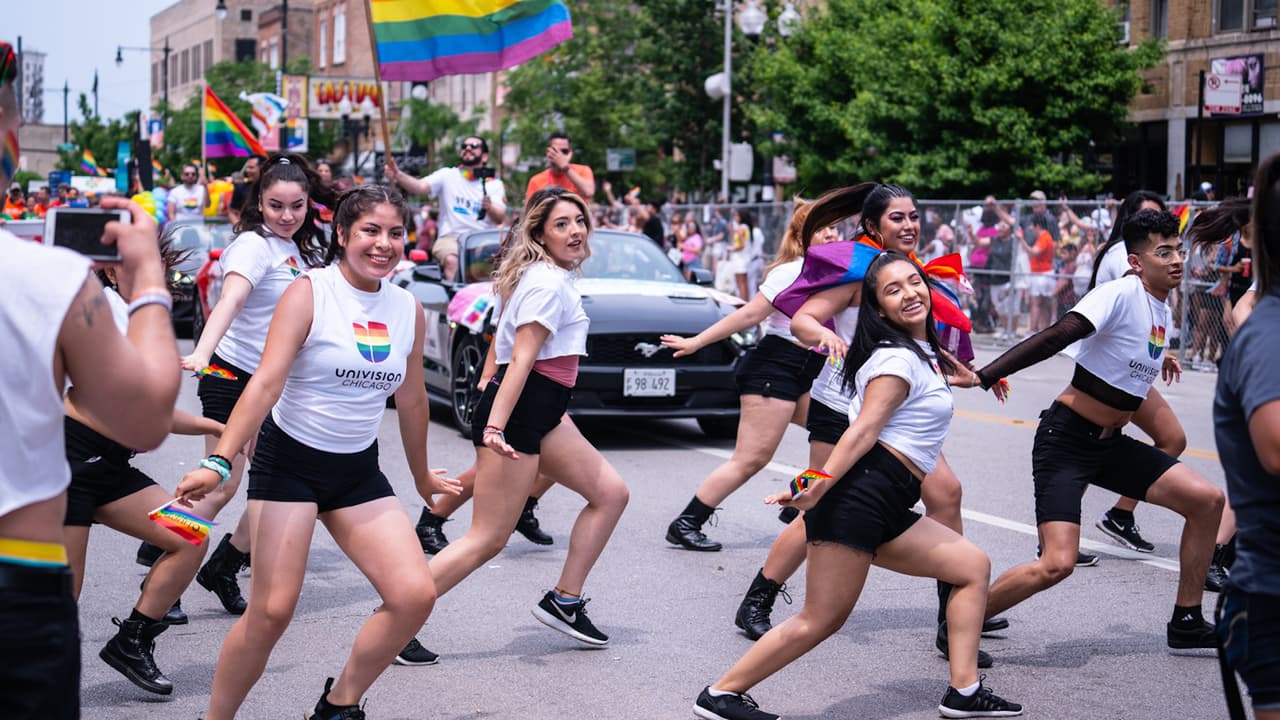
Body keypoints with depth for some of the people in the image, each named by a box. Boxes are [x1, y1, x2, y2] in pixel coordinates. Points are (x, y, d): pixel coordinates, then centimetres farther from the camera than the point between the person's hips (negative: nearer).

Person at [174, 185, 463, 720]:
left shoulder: (409, 310, 4)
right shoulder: (310, 292, -11)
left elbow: (411, 399, 17)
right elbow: (266, 382, -20)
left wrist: (421, 476, 26)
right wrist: (219, 461, -30)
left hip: (359, 470, 5)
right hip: (289, 461, -5)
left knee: (414, 595, -7)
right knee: (272, 610, -12)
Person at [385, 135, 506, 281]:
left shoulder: (494, 184, 11)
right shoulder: (447, 175, 10)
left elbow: (500, 218, -3)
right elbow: (420, 186, -8)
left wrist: (490, 207, -27)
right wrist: (398, 176, -29)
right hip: (451, 237, -1)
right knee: (451, 260, -34)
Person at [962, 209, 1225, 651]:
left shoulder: (1163, 312, 8)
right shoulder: (1121, 294, -18)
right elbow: (1054, 338, -29)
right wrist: (985, 377, -36)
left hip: (1110, 444, 9)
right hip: (1065, 440, -8)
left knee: (1207, 500, 1)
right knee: (1057, 564, -20)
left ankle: (1187, 623, 15)